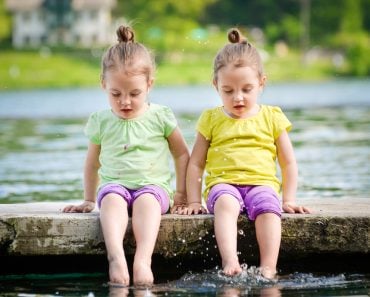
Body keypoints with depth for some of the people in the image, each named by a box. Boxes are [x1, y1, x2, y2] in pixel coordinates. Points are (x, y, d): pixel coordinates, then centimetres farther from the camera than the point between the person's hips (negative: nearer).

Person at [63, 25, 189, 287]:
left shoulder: (161, 117, 6)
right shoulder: (100, 122, 10)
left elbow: (182, 154, 15)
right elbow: (93, 163, 24)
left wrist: (181, 192, 10)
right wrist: (89, 200, 26)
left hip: (153, 185, -1)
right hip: (114, 184, 1)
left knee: (147, 200, -37)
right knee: (112, 198, -36)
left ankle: (143, 261, -54)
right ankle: (116, 258, -55)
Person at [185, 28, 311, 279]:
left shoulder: (272, 117, 13)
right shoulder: (211, 119, 14)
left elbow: (289, 163, 16)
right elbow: (196, 164, 14)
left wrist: (289, 199, 5)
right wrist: (194, 201, 5)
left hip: (262, 182, 0)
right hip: (223, 183, 0)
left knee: (268, 207, -34)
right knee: (226, 204, -35)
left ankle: (268, 270, -42)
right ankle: (230, 263, -51)